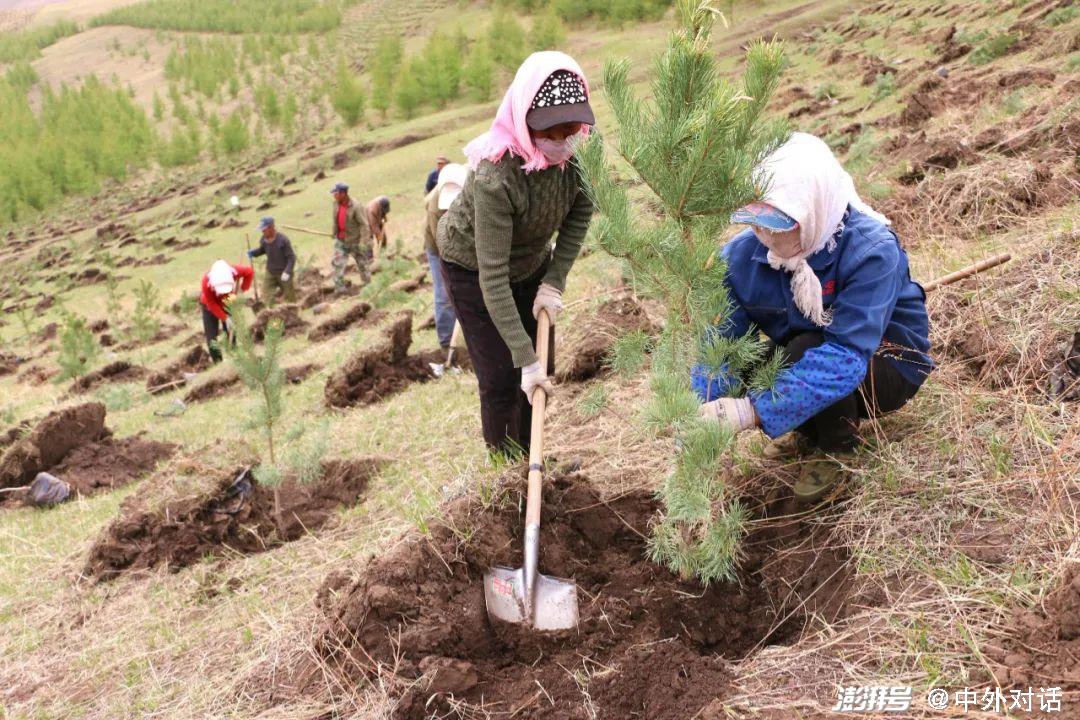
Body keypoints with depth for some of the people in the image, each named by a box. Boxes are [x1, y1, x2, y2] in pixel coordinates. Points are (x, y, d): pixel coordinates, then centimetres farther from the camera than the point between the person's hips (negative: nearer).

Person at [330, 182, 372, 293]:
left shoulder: (355, 207, -23)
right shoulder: (336, 203, -5)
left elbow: (364, 224, -23)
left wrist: (364, 241, -29)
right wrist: (335, 233, 18)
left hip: (354, 239, -5)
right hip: (340, 240, 5)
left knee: (362, 262, 12)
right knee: (338, 264, -3)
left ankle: (368, 285, 31)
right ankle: (339, 289, 2)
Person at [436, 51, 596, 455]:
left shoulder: (576, 150, -22)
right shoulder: (495, 175, -40)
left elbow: (580, 213, -4)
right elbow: (493, 277, -37)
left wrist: (554, 281, -14)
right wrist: (525, 357, -36)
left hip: (531, 262, 6)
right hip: (471, 268, -6)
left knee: (542, 369, 10)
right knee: (501, 378, -5)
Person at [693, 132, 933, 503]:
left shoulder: (871, 251, -33)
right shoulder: (742, 255, -19)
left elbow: (847, 353, -42)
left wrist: (755, 411, -51)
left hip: (888, 367, -5)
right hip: (798, 351, 5)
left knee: (806, 350, -34)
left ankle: (838, 446, -4)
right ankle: (811, 429, 6)